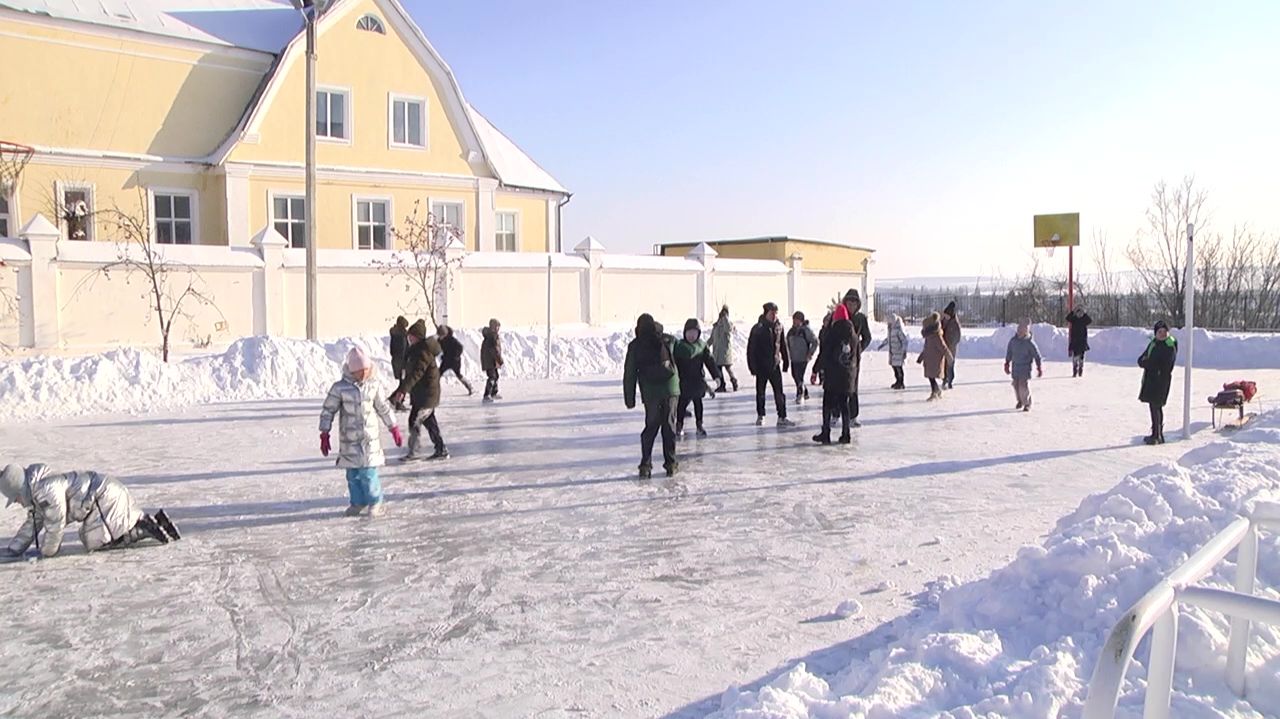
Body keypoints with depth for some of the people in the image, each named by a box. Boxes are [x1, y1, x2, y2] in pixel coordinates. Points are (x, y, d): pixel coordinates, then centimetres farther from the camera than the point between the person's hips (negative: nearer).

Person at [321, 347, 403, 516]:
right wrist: (324, 435, -3)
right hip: (349, 439, 0)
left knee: (368, 472, -4)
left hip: (370, 438, 0)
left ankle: (375, 503, 12)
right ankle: (358, 503, 25)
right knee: (353, 474, 8)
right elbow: (328, 411, -2)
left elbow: (383, 408, 12)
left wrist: (394, 429, 15)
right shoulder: (339, 388, -7)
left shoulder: (372, 387, 1)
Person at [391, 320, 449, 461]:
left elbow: (416, 373, -27)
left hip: (426, 395, -10)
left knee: (415, 421, -6)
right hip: (423, 394, 10)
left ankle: (415, 453, 1)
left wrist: (402, 390, -32)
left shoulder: (424, 352, -19)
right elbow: (411, 372, 20)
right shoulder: (417, 350, 14)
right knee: (429, 422, 14)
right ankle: (441, 450, 19)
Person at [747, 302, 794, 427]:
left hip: (775, 365, 3)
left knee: (779, 393, 1)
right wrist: (752, 366, -13)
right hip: (761, 366, -3)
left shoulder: (779, 326, 3)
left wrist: (786, 360, 11)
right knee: (760, 392, 9)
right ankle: (760, 416, 23)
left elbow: (783, 345, 12)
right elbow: (751, 348, -10)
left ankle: (782, 418, 5)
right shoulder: (758, 328, -10)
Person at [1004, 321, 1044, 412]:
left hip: (1025, 367, -5)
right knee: (1016, 385, 10)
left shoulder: (1029, 343, -14)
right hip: (1015, 366, 5)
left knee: (1024, 385, -10)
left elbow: (1037, 355, -7)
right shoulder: (1013, 340, 0)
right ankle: (1020, 401, 33)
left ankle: (1027, 404, 6)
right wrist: (1007, 364, 18)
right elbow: (1009, 353, 14)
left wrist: (1039, 368, -5)